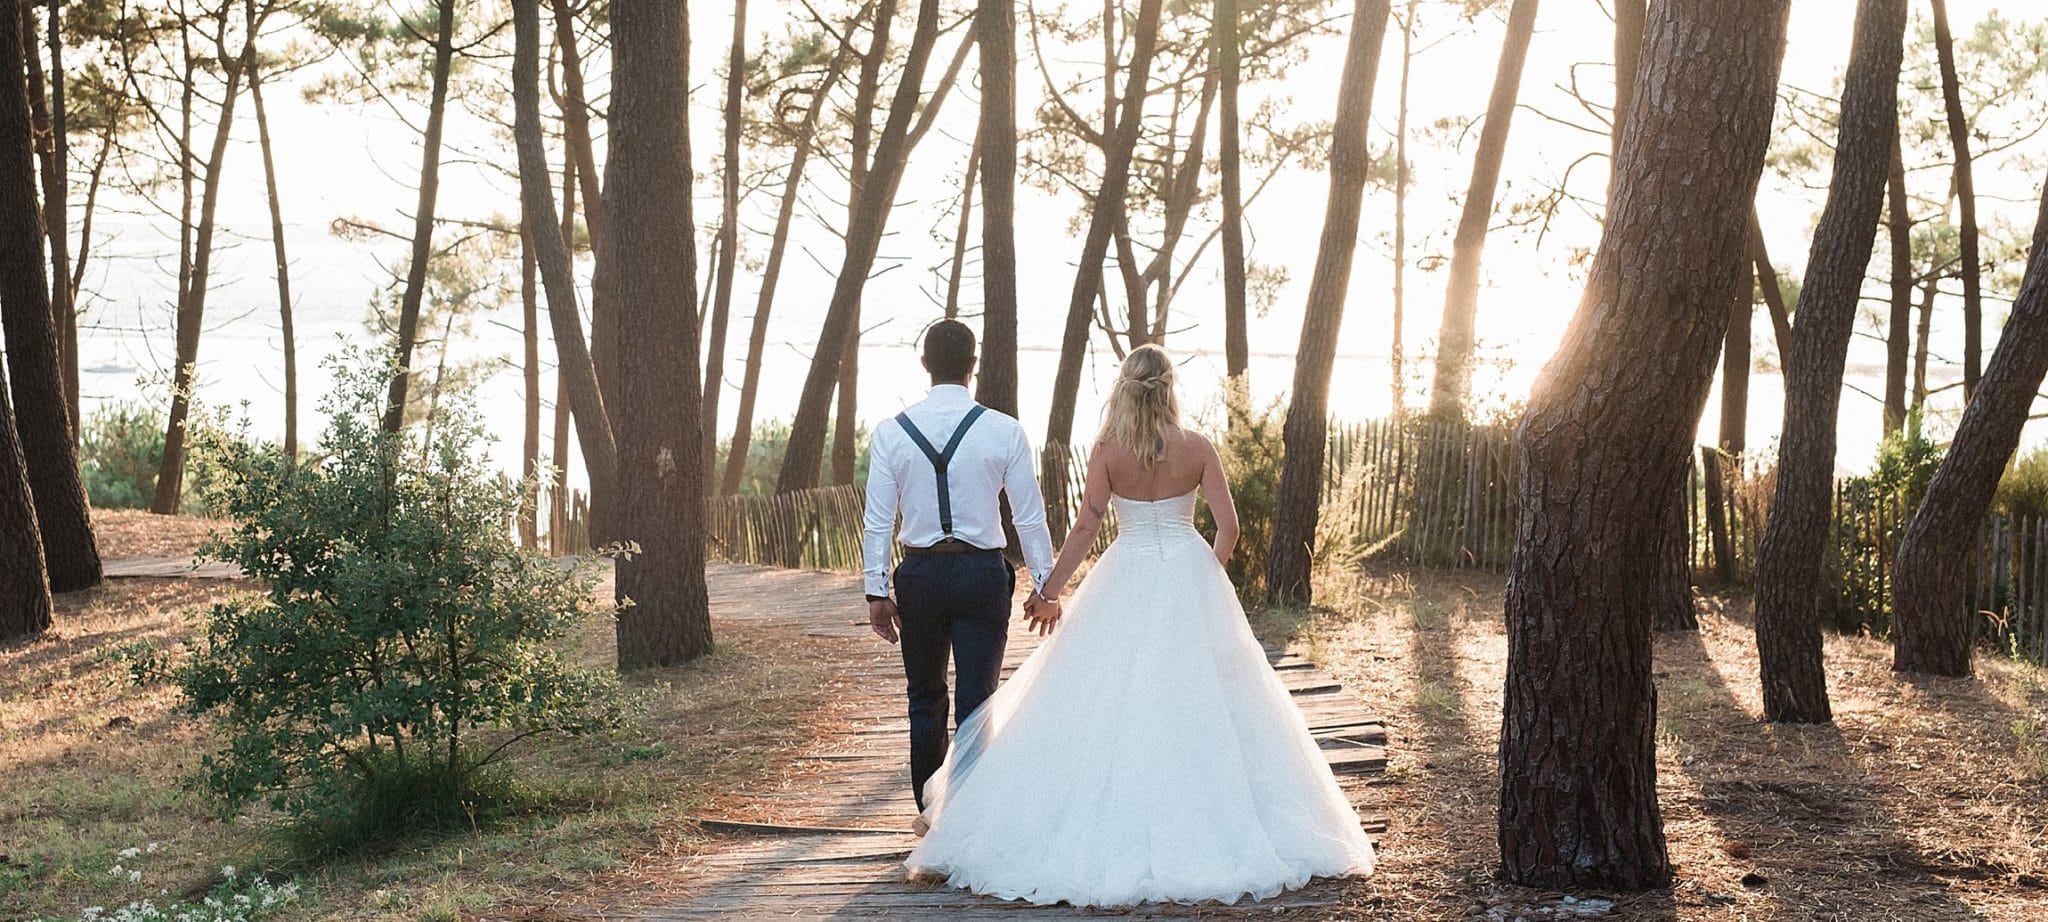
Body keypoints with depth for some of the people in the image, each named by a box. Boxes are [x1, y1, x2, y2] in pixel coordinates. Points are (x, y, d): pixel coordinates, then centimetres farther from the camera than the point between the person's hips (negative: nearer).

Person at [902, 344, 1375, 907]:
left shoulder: (1108, 450, -8)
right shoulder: (1197, 449, -5)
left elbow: (1087, 526, -11)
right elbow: (1228, 527, -4)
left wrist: (1049, 591, -3)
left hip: (1125, 581, -1)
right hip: (1188, 578, 1)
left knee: (1109, 707, 5)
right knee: (1196, 704, 8)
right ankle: (1205, 828, 11)